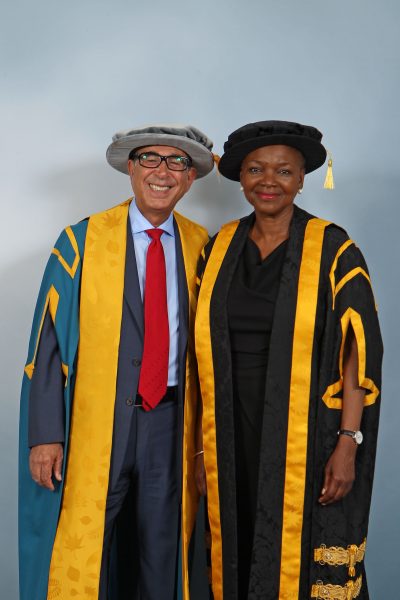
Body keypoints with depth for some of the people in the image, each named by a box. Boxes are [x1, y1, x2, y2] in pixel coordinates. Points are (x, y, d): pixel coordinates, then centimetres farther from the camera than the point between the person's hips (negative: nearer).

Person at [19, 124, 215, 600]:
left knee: (162, 553, 15)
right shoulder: (81, 241, -4)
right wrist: (46, 435, -11)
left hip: (171, 422, 3)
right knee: (81, 557, 4)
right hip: (97, 422, -2)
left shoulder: (200, 246, 5)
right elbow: (48, 342, -6)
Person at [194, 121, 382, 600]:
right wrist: (202, 442, 6)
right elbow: (206, 357, 8)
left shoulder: (333, 250, -4)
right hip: (233, 439, 4)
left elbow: (357, 350, -7)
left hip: (306, 439, -3)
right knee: (238, 560, 12)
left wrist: (348, 443, -13)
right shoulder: (219, 249, 6)